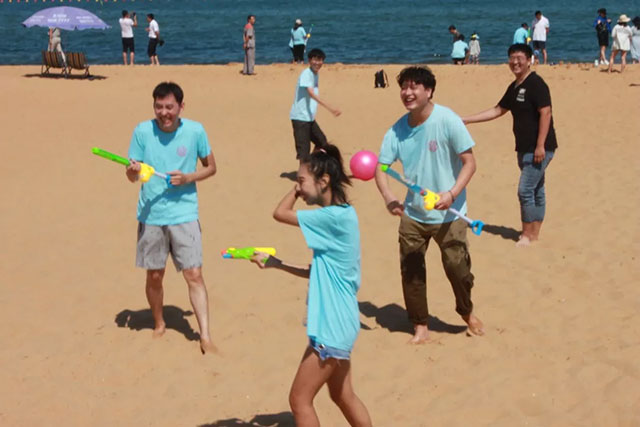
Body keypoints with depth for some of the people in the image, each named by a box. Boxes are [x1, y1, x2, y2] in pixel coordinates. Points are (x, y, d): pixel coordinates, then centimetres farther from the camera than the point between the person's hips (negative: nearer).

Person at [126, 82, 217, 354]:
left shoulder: (195, 131, -6)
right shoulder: (142, 132, -6)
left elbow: (211, 167, 6)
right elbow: (131, 176, -1)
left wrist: (188, 178, -12)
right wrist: (133, 170, -25)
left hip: (184, 214, -1)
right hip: (151, 215, 1)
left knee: (194, 275, -7)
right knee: (154, 275, 12)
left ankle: (205, 337, -3)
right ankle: (159, 324, 35)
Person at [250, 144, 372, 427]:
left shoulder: (333, 217, -21)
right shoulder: (340, 215, 9)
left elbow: (280, 213, -15)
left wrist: (298, 187, 0)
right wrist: (276, 264, 7)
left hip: (331, 327, -10)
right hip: (336, 324, 10)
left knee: (299, 399, 0)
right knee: (343, 396, 20)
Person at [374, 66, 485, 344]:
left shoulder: (447, 120, -16)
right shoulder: (397, 130, -4)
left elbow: (469, 162, -14)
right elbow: (380, 167, -2)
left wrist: (452, 194, -28)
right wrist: (388, 197, -21)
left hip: (448, 213, -4)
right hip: (412, 213, 4)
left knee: (458, 267, 2)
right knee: (410, 270, 5)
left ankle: (467, 312, 32)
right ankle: (420, 326, 22)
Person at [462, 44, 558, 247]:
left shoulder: (536, 84, -13)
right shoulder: (514, 87, 14)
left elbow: (545, 113, -19)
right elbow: (497, 111, 21)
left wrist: (540, 145, -23)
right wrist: (465, 120, 18)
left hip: (539, 148, -9)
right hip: (525, 147, 9)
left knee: (525, 190, -10)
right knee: (536, 191, 13)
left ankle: (527, 234, -1)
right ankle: (534, 234, 18)